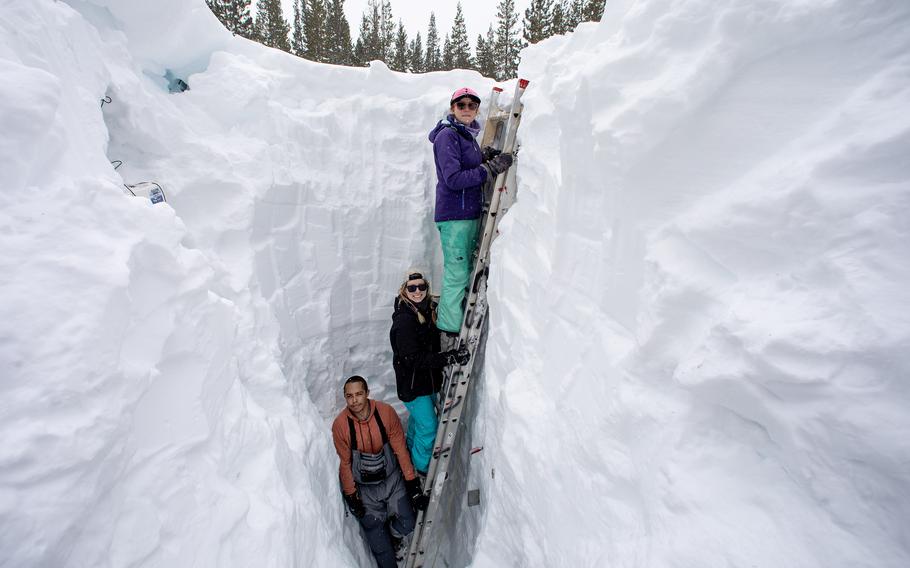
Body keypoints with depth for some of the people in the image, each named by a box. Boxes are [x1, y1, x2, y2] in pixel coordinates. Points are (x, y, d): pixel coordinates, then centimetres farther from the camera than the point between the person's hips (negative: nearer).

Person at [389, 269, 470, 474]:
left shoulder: (430, 308, -3)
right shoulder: (404, 320, -26)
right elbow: (413, 359, -31)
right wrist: (449, 358, -37)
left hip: (428, 378, 8)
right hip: (412, 383, -8)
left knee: (418, 417, 26)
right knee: (428, 426, 0)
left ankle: (411, 454, 50)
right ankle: (422, 467, 25)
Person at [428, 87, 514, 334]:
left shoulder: (469, 135, 17)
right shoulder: (447, 135, -10)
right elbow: (453, 179, -20)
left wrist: (485, 156, 3)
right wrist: (491, 168, -21)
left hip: (470, 214, 9)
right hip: (454, 215, -9)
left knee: (468, 271, 13)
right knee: (456, 275, -7)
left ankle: (460, 327, 24)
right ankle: (449, 333, 3)